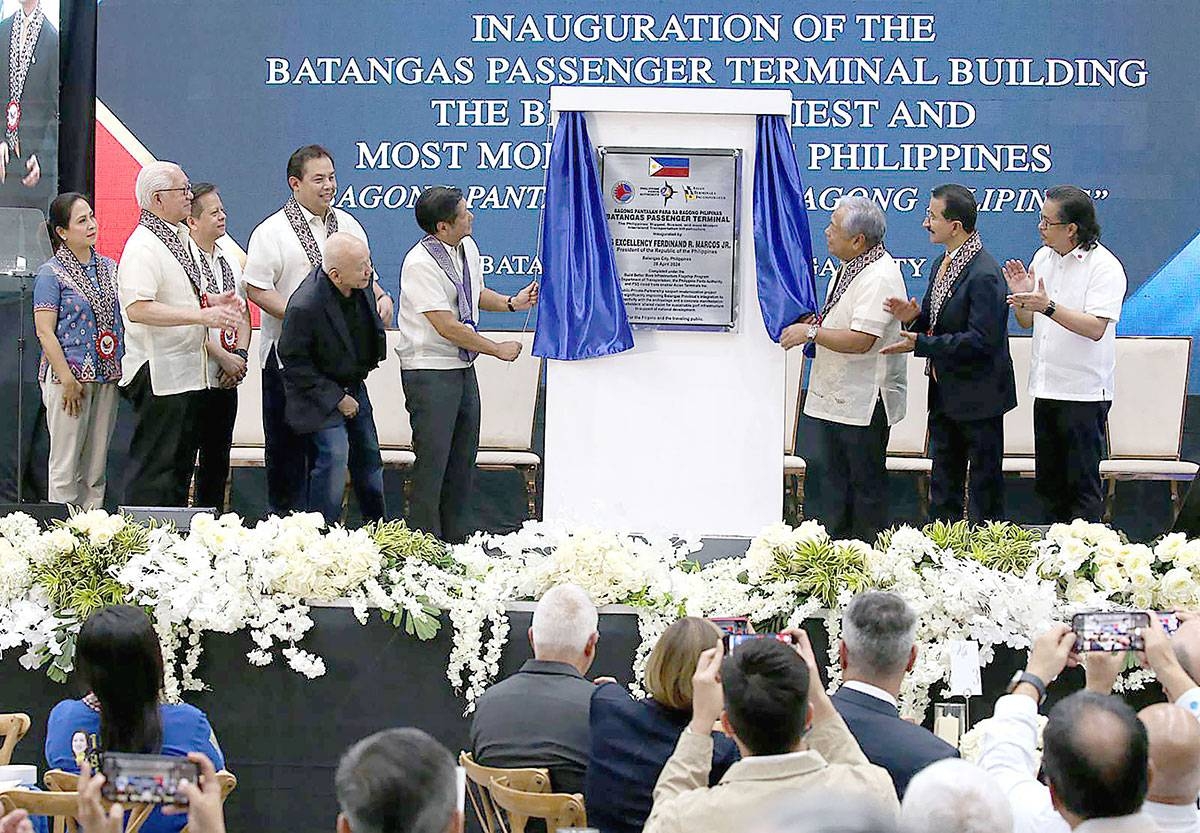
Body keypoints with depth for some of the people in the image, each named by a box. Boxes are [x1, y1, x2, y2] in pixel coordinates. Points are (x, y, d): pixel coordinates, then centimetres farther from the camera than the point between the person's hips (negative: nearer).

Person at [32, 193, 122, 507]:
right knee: (65, 467, -3)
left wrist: (126, 369, 10)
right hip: (70, 377, -6)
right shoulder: (52, 273, -5)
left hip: (107, 376, 6)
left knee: (96, 469, 9)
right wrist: (68, 380, -16)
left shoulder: (109, 267, 12)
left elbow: (123, 319, 20)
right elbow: (44, 331, -10)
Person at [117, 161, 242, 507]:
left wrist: (213, 300, 11)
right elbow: (138, 309, -28)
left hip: (186, 371, 10)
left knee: (181, 462, 14)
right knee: (153, 465, -7)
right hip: (157, 372, -10)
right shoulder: (143, 247, -17)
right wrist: (203, 314, -29)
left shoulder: (179, 236, 15)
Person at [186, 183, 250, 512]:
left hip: (227, 380, 8)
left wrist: (241, 355, -1)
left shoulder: (229, 258, 14)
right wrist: (225, 358, -15)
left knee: (217, 460, 13)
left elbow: (242, 314, 16)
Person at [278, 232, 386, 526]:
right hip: (321, 393, -8)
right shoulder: (305, 306, -32)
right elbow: (294, 362, -21)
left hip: (354, 386, 8)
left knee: (369, 456, 15)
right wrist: (336, 399, -18)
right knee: (334, 455, -19)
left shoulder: (363, 282, -10)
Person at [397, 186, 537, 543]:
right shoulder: (420, 264, -21)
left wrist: (512, 302, 5)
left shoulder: (468, 247, 4)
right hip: (430, 371, -8)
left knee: (463, 458, 15)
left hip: (463, 367, 8)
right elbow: (448, 327, -21)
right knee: (432, 460, -5)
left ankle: (459, 537, 25)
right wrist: (498, 349, -12)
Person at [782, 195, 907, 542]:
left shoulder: (879, 277, -20)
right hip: (833, 397, 10)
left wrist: (811, 333, -19)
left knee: (866, 484, 1)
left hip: (864, 403, -10)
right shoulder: (851, 267, 12)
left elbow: (860, 341, -27)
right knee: (826, 476, 12)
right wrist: (818, 323, 8)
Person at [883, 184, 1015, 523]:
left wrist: (921, 344, -24)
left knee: (985, 487, 2)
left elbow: (981, 339, -26)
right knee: (943, 486, 16)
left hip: (978, 397, -9)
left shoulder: (984, 274, -22)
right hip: (945, 394, 9)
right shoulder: (942, 263, 9)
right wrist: (915, 316, -6)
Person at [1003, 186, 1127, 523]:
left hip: (1084, 392, -8)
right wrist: (1022, 298, -5)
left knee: (1083, 483, -3)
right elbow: (1027, 322, 16)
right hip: (1046, 388, 8)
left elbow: (1095, 328, -22)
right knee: (1048, 483, 13)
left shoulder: (1104, 266, -12)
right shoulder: (1043, 258, 11)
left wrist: (1048, 307, -30)